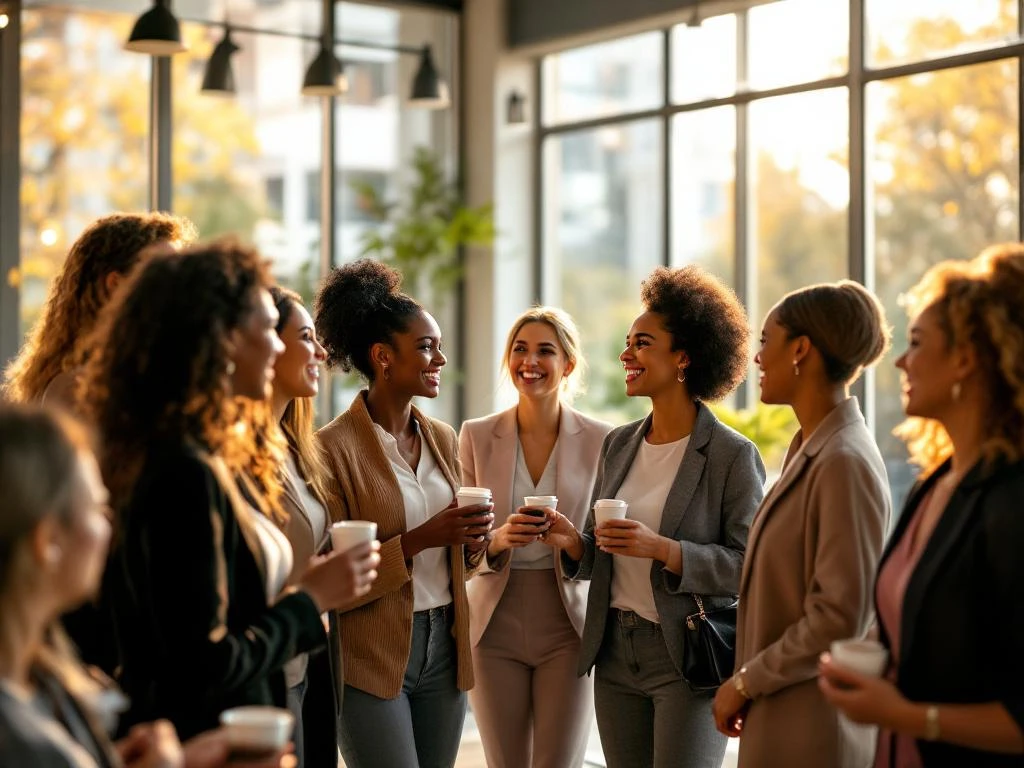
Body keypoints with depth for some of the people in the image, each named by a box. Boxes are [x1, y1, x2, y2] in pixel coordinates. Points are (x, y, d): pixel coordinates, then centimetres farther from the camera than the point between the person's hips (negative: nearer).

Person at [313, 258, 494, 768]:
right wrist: (417, 541, -21)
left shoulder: (443, 439, 9)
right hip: (372, 658, -6)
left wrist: (471, 541, -3)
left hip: (444, 646, 6)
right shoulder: (334, 448, -12)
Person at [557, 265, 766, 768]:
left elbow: (749, 564, -14)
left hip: (688, 658, -6)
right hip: (615, 652, 6)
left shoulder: (733, 455, -10)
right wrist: (571, 542, -6)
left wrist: (663, 549, -24)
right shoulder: (618, 445, 9)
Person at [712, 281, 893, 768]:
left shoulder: (843, 462, -19)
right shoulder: (810, 449, 9)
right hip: (781, 718, 8)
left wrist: (746, 681, -13)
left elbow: (840, 617, -21)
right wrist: (752, 678, 7)